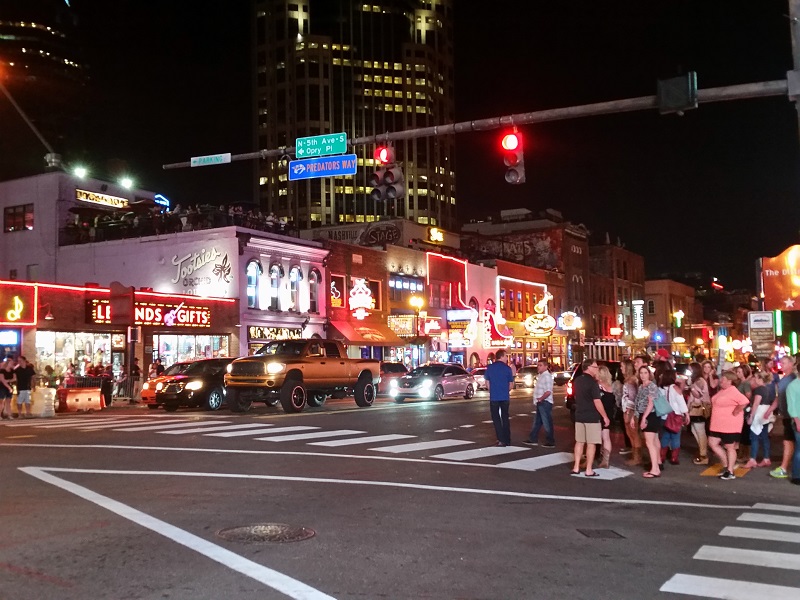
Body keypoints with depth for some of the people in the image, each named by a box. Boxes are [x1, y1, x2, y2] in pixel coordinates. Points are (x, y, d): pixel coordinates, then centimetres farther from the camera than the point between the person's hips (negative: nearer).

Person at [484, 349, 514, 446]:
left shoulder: (490, 368, -3)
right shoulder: (507, 368, -5)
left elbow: (487, 383, 3)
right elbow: (511, 385, 0)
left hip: (494, 397, -1)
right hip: (505, 397, 1)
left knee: (496, 418, 6)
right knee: (505, 418, 13)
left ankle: (501, 440, -2)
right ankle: (507, 440, 15)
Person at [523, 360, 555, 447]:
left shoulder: (547, 376, -17)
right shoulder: (541, 376, 14)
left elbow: (548, 391, -26)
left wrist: (541, 398, -19)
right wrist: (537, 400, 13)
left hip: (545, 403, -10)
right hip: (541, 403, 10)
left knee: (547, 423, -4)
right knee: (537, 422, 16)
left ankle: (550, 442, 2)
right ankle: (533, 440, 24)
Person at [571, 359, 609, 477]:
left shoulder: (577, 381, 8)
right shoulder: (592, 382, -15)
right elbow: (597, 402, -18)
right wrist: (605, 417, -11)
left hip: (579, 416, 7)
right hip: (592, 417, -7)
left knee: (579, 442, 12)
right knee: (591, 443, -1)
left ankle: (576, 468, 13)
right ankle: (589, 470, 1)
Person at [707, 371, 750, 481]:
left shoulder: (733, 392, -19)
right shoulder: (722, 390, 11)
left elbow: (745, 401, -32)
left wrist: (735, 412, -22)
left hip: (730, 425, -9)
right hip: (718, 424, 9)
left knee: (730, 447, 2)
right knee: (712, 443, 7)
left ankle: (730, 472, 11)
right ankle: (727, 465, 20)